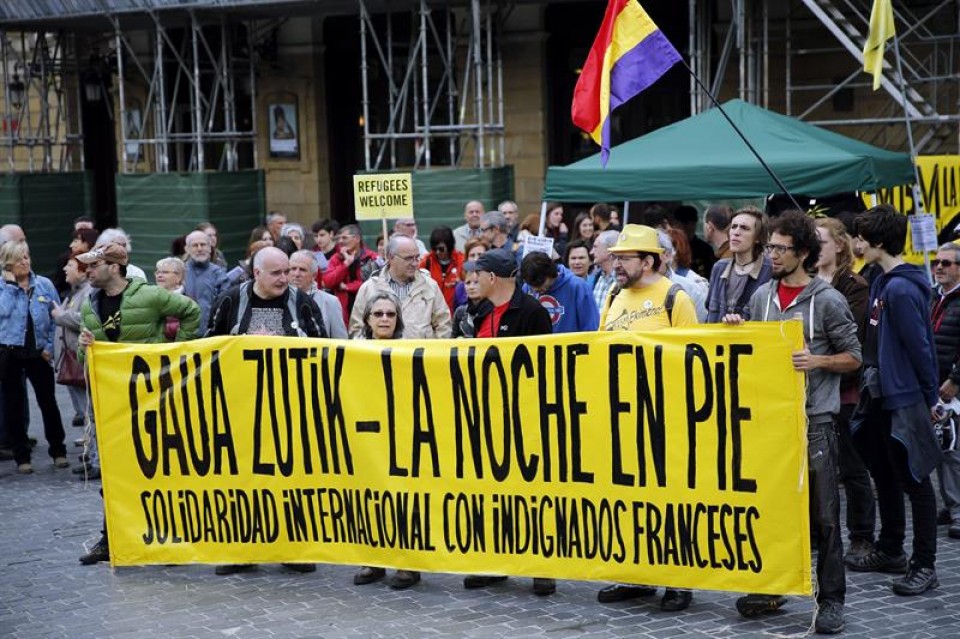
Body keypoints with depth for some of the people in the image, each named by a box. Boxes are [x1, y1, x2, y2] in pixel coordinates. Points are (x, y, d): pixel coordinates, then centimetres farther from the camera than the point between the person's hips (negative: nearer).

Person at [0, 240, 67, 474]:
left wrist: (50, 346, -2)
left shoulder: (45, 285, 3)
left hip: (38, 352, 1)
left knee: (48, 402, 5)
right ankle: (21, 457, 13)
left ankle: (58, 451, 19)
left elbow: (57, 318, 6)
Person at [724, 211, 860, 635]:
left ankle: (831, 599, 7)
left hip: (814, 419, -5)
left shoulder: (827, 300, -5)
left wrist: (817, 361, -19)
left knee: (823, 515, -1)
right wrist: (736, 331, 1)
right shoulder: (761, 297, 9)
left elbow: (853, 357, -2)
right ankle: (770, 587, 23)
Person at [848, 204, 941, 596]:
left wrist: (929, 397, -12)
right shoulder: (882, 282, 9)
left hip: (904, 400, -10)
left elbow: (919, 346, -19)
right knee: (884, 477, 19)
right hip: (880, 395, 10)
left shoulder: (901, 289, -21)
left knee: (914, 482, -1)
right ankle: (889, 552, 31)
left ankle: (924, 566, 6)